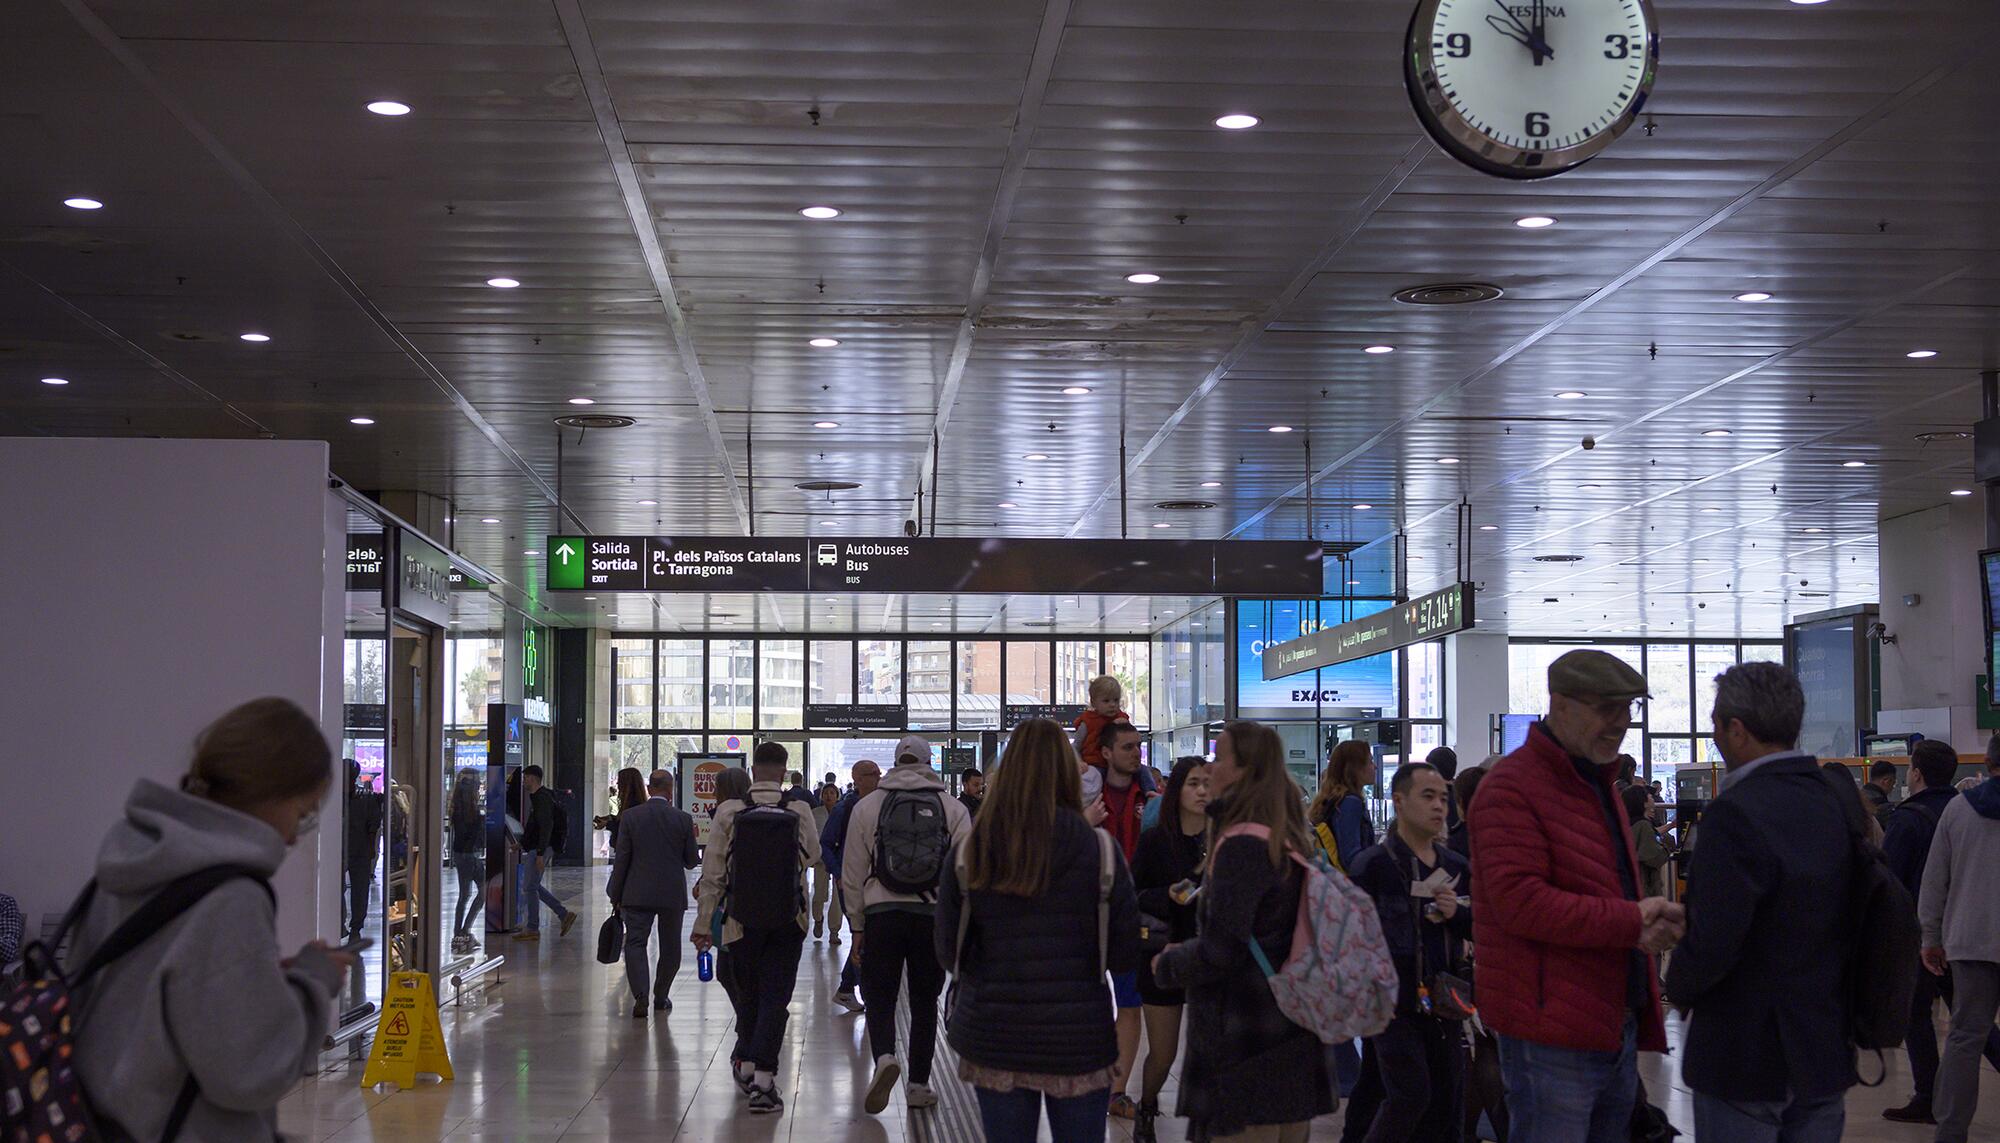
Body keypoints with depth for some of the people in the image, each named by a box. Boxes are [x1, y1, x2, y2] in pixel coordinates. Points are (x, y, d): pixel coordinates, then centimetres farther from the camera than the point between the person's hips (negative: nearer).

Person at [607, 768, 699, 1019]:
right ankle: (661, 997, 22)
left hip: (638, 894, -1)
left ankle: (640, 996, -17)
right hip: (673, 894, 1)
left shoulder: (630, 817, -5)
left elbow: (622, 858, -4)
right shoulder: (683, 819, -5)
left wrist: (615, 894, 4)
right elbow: (691, 861, 0)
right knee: (670, 947, 14)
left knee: (635, 942, 0)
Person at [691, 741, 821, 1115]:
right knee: (775, 998, 1)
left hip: (741, 920, 1)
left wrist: (703, 924, 3)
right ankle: (763, 1081, -8)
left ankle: (745, 1062, 35)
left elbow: (712, 874, -5)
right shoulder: (800, 813, -7)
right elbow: (813, 856, 11)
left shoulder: (728, 814, -7)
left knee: (747, 994, 19)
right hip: (788, 921, -1)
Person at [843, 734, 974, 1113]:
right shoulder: (953, 809, 4)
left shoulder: (867, 806, 5)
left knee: (879, 998, 4)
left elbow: (853, 873, 5)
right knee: (924, 1003, 12)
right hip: (933, 915, 1)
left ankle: (884, 1057, -23)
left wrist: (857, 925, 12)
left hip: (882, 914, -1)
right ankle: (918, 1084, 15)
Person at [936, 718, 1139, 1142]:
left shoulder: (967, 855, -5)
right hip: (1079, 1042, -1)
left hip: (994, 1042, 2)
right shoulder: (1099, 851, -9)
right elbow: (1125, 954, -6)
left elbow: (949, 954, 0)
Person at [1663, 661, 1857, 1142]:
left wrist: (1679, 990, -3)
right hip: (1828, 1051, 7)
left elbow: (1711, 944, -23)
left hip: (1745, 1059, -7)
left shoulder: (1735, 815, -20)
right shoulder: (1839, 801, 3)